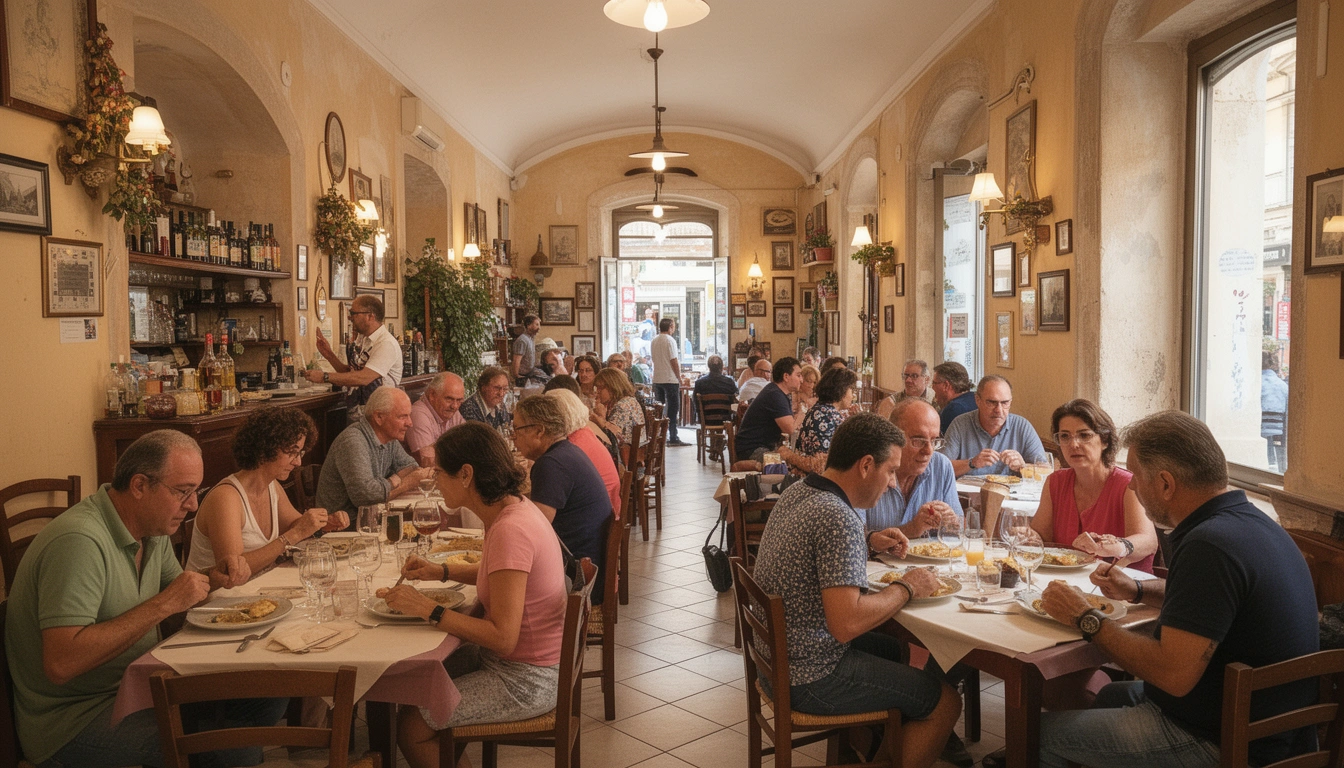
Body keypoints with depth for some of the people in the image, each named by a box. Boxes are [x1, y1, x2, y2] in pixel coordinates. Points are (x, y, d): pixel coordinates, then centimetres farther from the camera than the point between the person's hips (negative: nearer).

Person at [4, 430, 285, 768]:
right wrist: (163, 605, -29)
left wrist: (212, 578, -4)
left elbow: (173, 589, 18)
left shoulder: (151, 529, 3)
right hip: (74, 715, -9)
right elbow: (60, 665, -31)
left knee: (271, 694, -3)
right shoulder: (80, 541, -25)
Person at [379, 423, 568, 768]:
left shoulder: (510, 530, -28)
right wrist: (442, 571, 7)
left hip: (526, 680, -9)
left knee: (411, 726, -4)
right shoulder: (514, 507, 0)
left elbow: (503, 637, -28)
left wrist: (429, 610, -24)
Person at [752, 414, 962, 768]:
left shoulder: (795, 492, 2)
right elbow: (847, 624, -31)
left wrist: (868, 540, 9)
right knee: (946, 702, 3)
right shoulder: (839, 517, -26)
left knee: (897, 649, 28)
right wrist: (907, 588, -16)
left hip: (774, 655, 9)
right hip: (810, 679, -9)